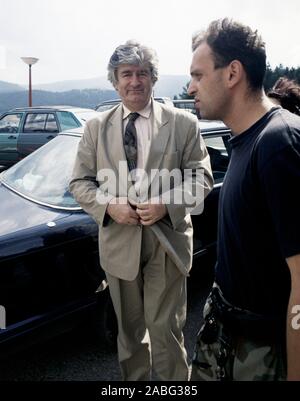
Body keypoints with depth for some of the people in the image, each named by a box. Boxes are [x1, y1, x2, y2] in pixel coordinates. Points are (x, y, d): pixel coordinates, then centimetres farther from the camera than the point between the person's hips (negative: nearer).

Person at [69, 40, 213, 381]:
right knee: (129, 328, 17)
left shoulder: (183, 123, 0)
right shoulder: (96, 128, 6)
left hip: (167, 240, -2)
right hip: (118, 241, 3)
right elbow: (80, 182, 6)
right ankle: (133, 379, 37)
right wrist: (108, 206, -14)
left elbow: (201, 176, -1)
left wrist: (167, 203, -18)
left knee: (165, 328, 4)